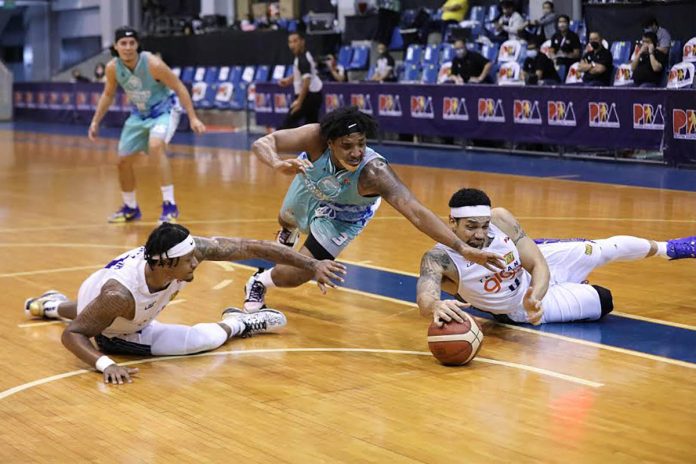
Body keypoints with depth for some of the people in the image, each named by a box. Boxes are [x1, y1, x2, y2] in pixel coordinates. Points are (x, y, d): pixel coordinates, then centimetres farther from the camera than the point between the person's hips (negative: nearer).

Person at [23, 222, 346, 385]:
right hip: (111, 333, -5)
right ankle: (236, 324, 13)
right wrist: (105, 365, -56)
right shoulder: (120, 293, -49)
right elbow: (71, 334, -39)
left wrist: (312, 265, -36)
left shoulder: (192, 250, -38)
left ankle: (53, 305, 62)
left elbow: (253, 247, -35)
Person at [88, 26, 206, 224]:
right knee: (123, 161, 8)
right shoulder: (112, 68, -13)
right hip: (139, 114, 6)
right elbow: (108, 94, 7)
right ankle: (130, 208, 32)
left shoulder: (152, 64, -27)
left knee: (156, 145, -34)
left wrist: (193, 118, -23)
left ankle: (169, 206, -30)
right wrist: (95, 121, 3)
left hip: (163, 111, -6)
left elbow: (179, 87, -19)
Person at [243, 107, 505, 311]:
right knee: (287, 221, 36)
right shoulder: (316, 137, -42)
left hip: (342, 215, -2)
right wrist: (279, 165, -68)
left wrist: (463, 249, -63)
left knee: (295, 276, -6)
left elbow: (416, 213, -53)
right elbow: (262, 144, -45)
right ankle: (290, 231, 76)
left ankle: (262, 282, 29)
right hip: (309, 187, 2)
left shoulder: (374, 172, -46)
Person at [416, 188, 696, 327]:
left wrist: (535, 295, -45)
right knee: (602, 301, 5)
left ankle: (665, 248, 45)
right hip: (521, 310, -2)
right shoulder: (439, 259, -38)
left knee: (607, 249, 9)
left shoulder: (502, 219, -29)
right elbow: (424, 296, -57)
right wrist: (436, 307, -83)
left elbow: (539, 265, -22)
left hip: (539, 263, 3)